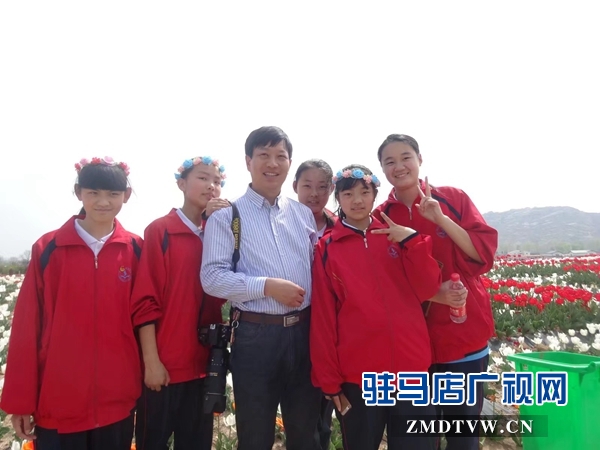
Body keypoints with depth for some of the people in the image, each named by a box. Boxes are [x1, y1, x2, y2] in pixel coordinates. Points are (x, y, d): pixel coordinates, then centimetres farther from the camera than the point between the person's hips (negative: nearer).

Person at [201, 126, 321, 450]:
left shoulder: (304, 214, 9)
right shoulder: (226, 216, -3)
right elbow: (212, 277, -11)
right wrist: (267, 286, -19)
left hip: (304, 331, 4)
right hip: (254, 335, -3)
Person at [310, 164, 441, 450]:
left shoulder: (398, 237, 8)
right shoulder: (326, 250, 0)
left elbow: (427, 290, -1)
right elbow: (322, 319, -1)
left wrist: (413, 242, -12)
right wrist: (330, 379, -2)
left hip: (411, 367, 2)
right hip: (357, 374, -1)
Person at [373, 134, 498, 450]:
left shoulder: (453, 198, 0)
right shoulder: (380, 218, 0)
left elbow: (485, 252, -7)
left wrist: (441, 218, -19)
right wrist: (431, 294, -16)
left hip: (465, 332, 0)